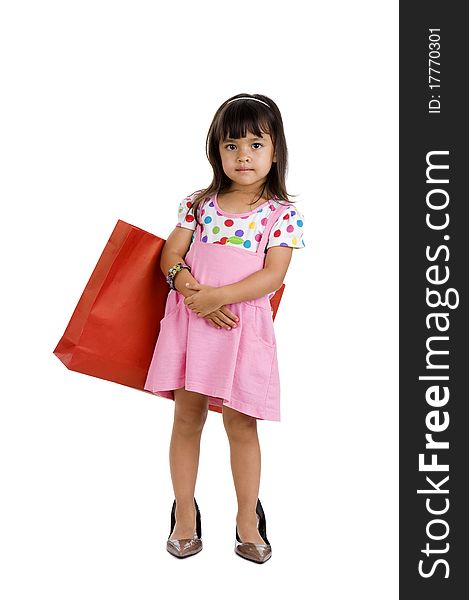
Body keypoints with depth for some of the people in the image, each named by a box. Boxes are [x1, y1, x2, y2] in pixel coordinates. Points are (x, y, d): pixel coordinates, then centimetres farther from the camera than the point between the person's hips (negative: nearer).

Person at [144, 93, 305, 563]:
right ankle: (184, 514, 22)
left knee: (241, 423, 4)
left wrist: (219, 295, -19)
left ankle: (247, 521, 21)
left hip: (243, 325, -2)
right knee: (187, 416, 7)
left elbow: (272, 276, -9)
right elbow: (172, 255, 5)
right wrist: (187, 285, -16)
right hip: (190, 318, 3)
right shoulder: (199, 203, 9)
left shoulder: (282, 214, 1)